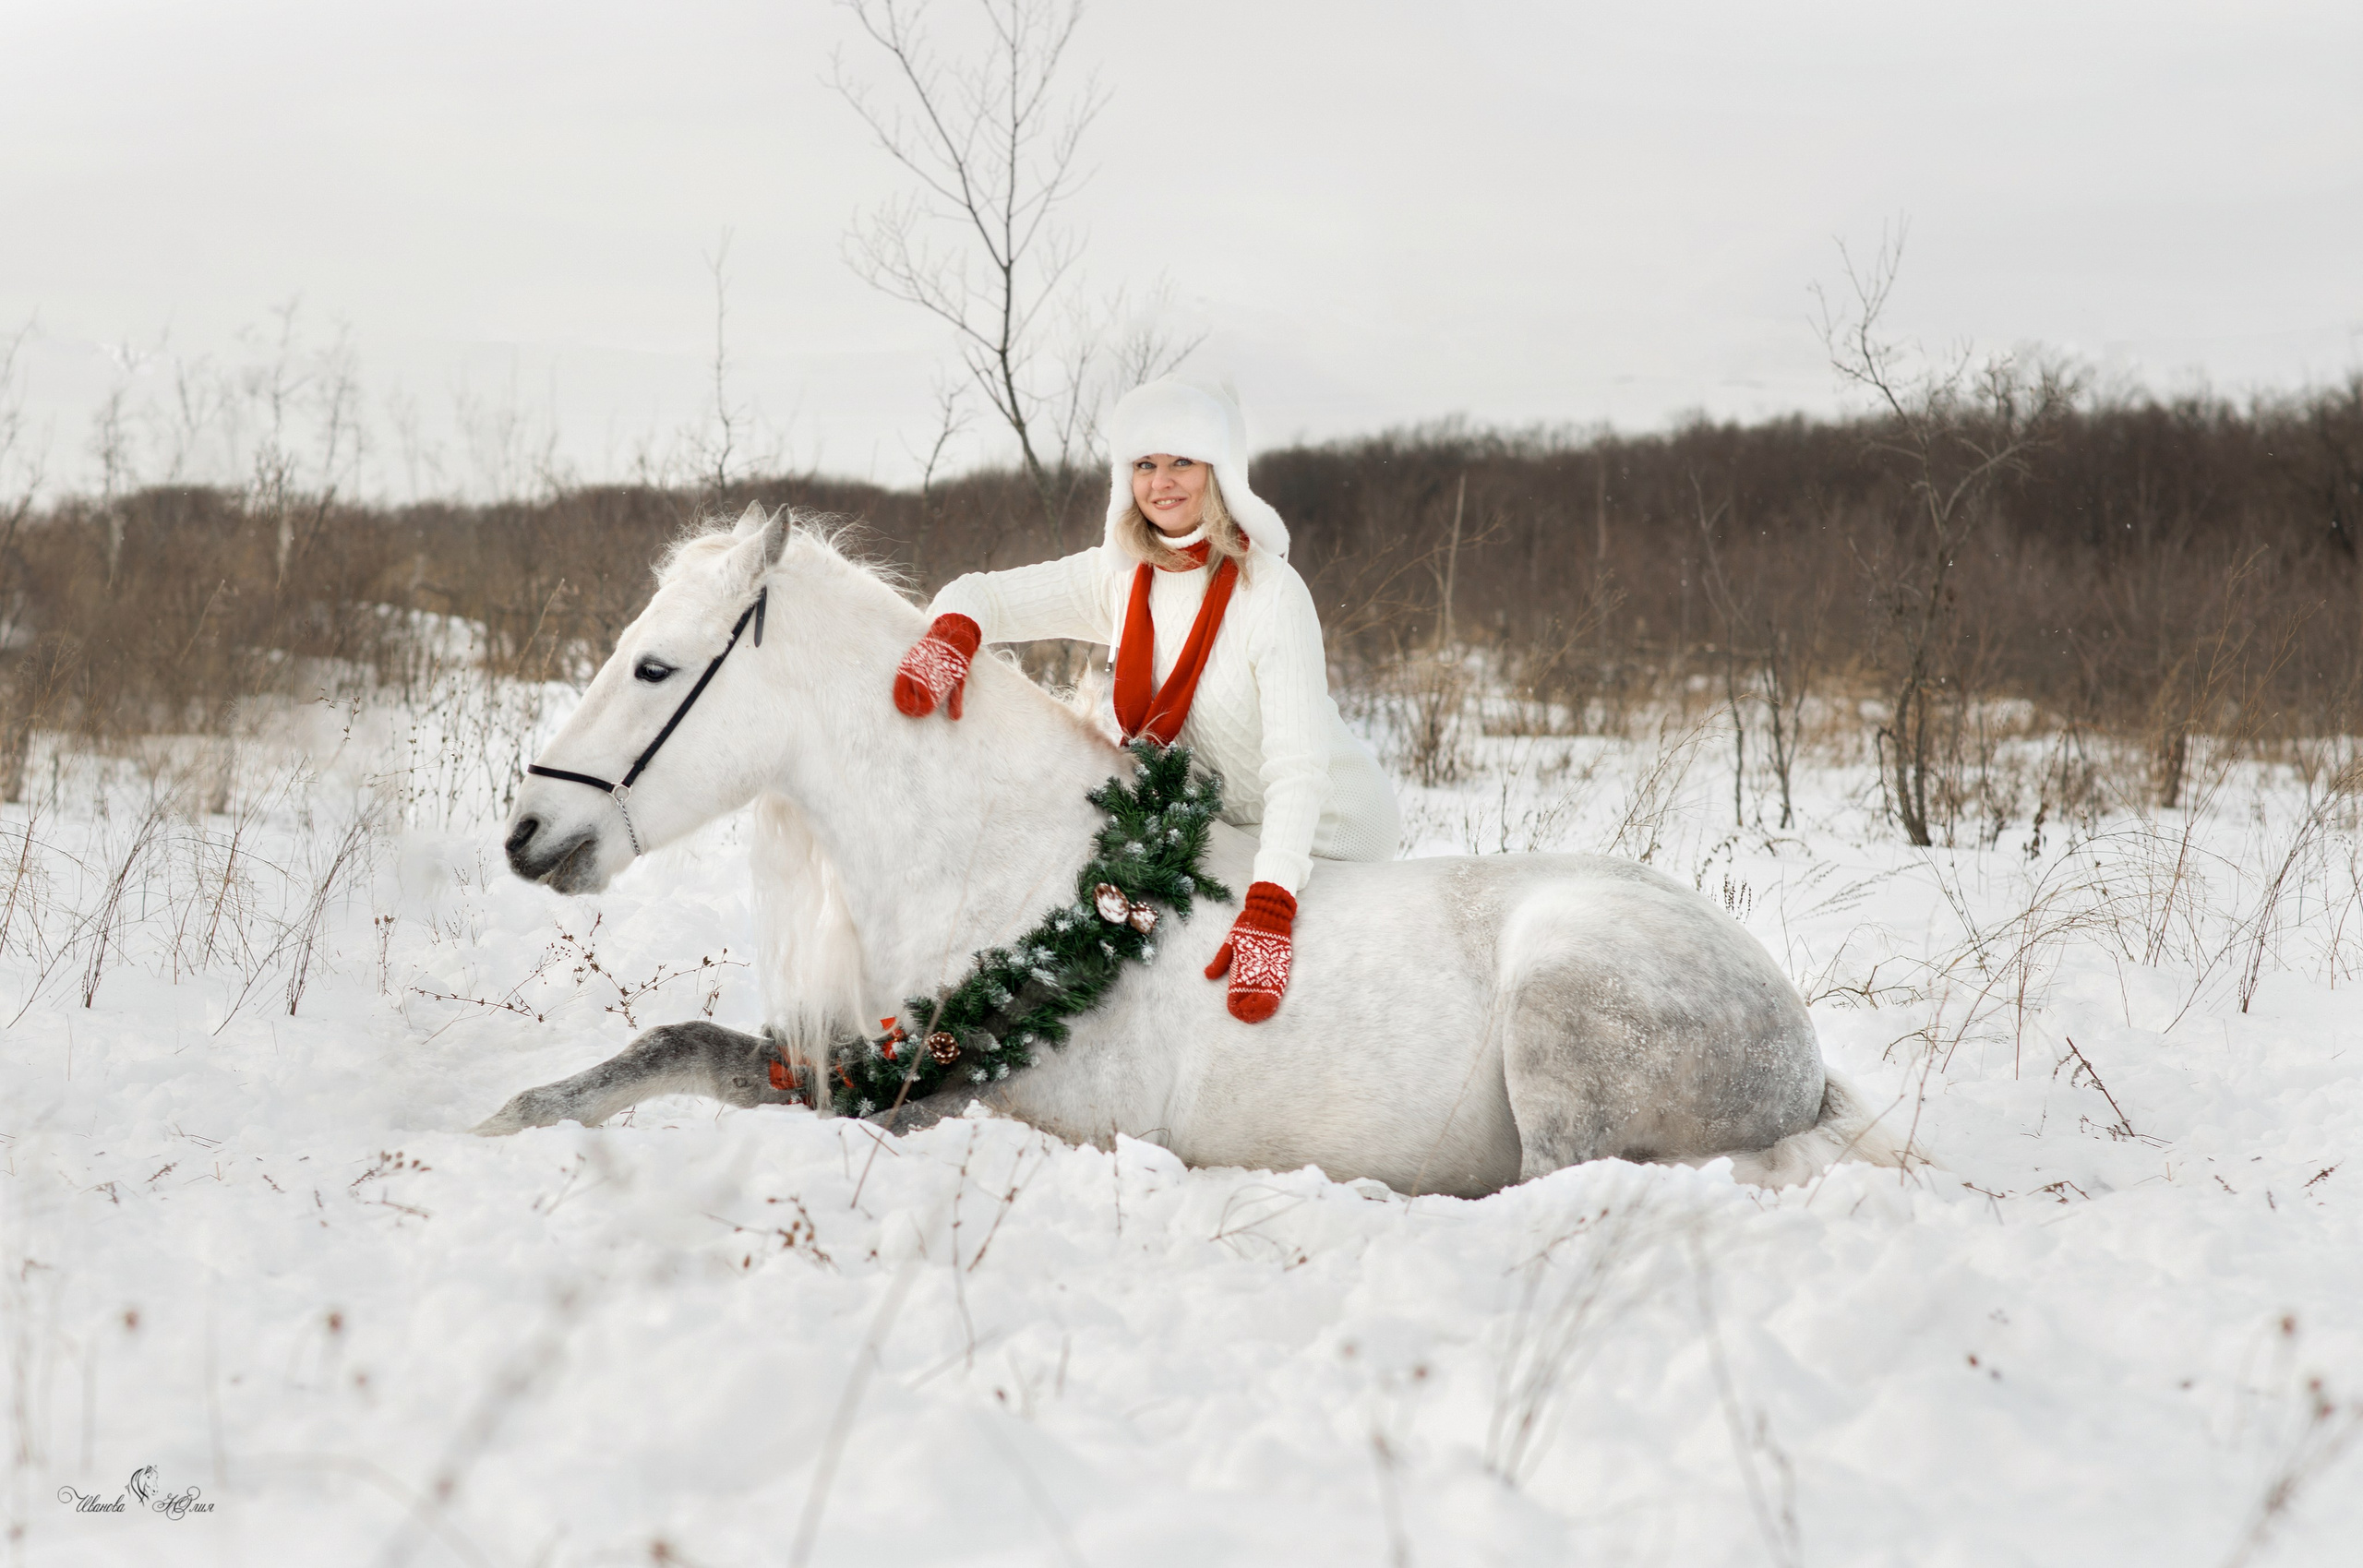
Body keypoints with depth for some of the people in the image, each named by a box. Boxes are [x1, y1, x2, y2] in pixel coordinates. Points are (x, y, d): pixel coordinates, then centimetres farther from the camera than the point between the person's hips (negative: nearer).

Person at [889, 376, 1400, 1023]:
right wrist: (949, 636, -27)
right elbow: (983, 595, 0)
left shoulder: (1270, 591, -23)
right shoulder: (1119, 577, -4)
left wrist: (1266, 915, -41)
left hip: (1329, 829, -6)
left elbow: (1298, 768, -30)